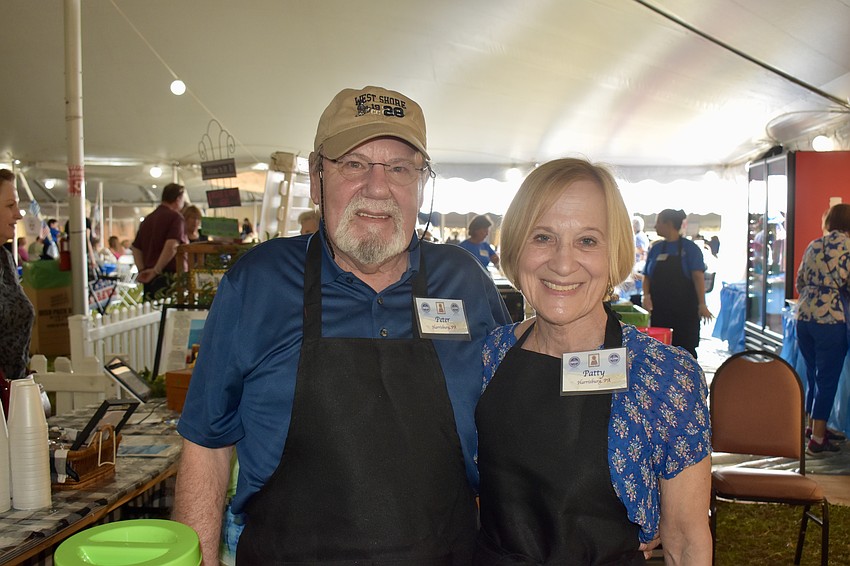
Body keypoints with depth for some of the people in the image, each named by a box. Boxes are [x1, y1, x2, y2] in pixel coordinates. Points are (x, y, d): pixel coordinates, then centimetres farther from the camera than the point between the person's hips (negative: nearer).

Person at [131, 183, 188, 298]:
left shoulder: (148, 219, 19)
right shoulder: (175, 217, -6)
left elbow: (136, 248, 18)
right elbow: (172, 246, -20)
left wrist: (142, 270, 6)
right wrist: (156, 270, -15)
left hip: (149, 278, 8)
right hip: (169, 275, -8)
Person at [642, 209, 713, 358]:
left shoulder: (689, 248, -3)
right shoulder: (656, 248, 10)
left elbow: (698, 276, -11)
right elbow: (647, 276, 11)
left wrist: (702, 304, -21)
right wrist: (646, 295, -8)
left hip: (685, 311, -4)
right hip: (659, 311, 4)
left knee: (686, 351, 0)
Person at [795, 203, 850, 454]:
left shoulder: (813, 245, 12)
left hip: (803, 317, 6)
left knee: (814, 376, 19)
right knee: (827, 379, 2)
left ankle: (813, 426, 31)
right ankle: (817, 438, 7)